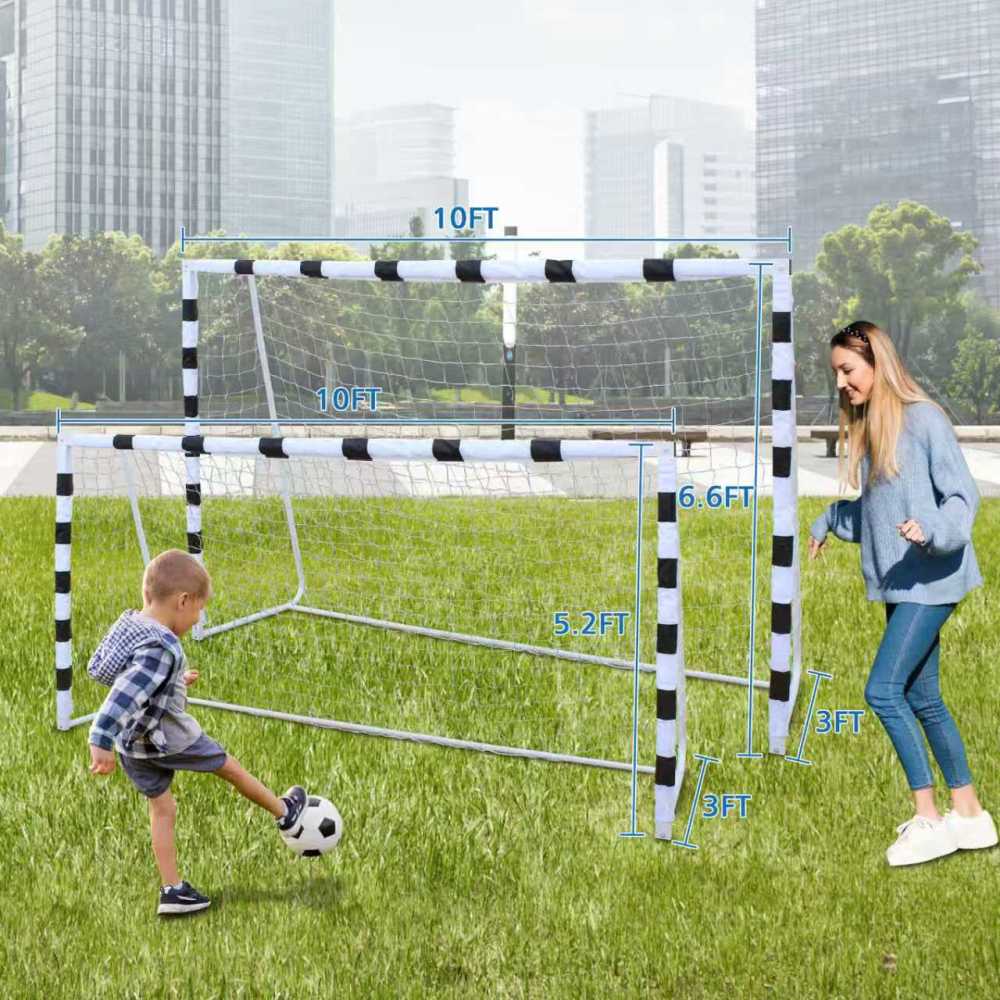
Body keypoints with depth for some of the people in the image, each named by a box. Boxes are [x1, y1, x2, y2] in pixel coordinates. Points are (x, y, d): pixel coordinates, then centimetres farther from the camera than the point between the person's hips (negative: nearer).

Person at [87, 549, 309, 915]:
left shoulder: (128, 624, -4)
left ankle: (172, 890, 20)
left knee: (161, 808, 18)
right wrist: (101, 743, -39)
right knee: (229, 766, 17)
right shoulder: (162, 648, -31)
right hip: (168, 740, -7)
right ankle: (285, 814, 39)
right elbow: (124, 696, -37)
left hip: (132, 745, 7)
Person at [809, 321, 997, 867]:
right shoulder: (864, 428, 14)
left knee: (883, 690, -14)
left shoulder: (923, 419, -11)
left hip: (930, 580, -9)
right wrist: (828, 520, 19)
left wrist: (931, 529, -31)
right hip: (898, 584, 9)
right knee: (922, 700, 10)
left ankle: (928, 818, -6)